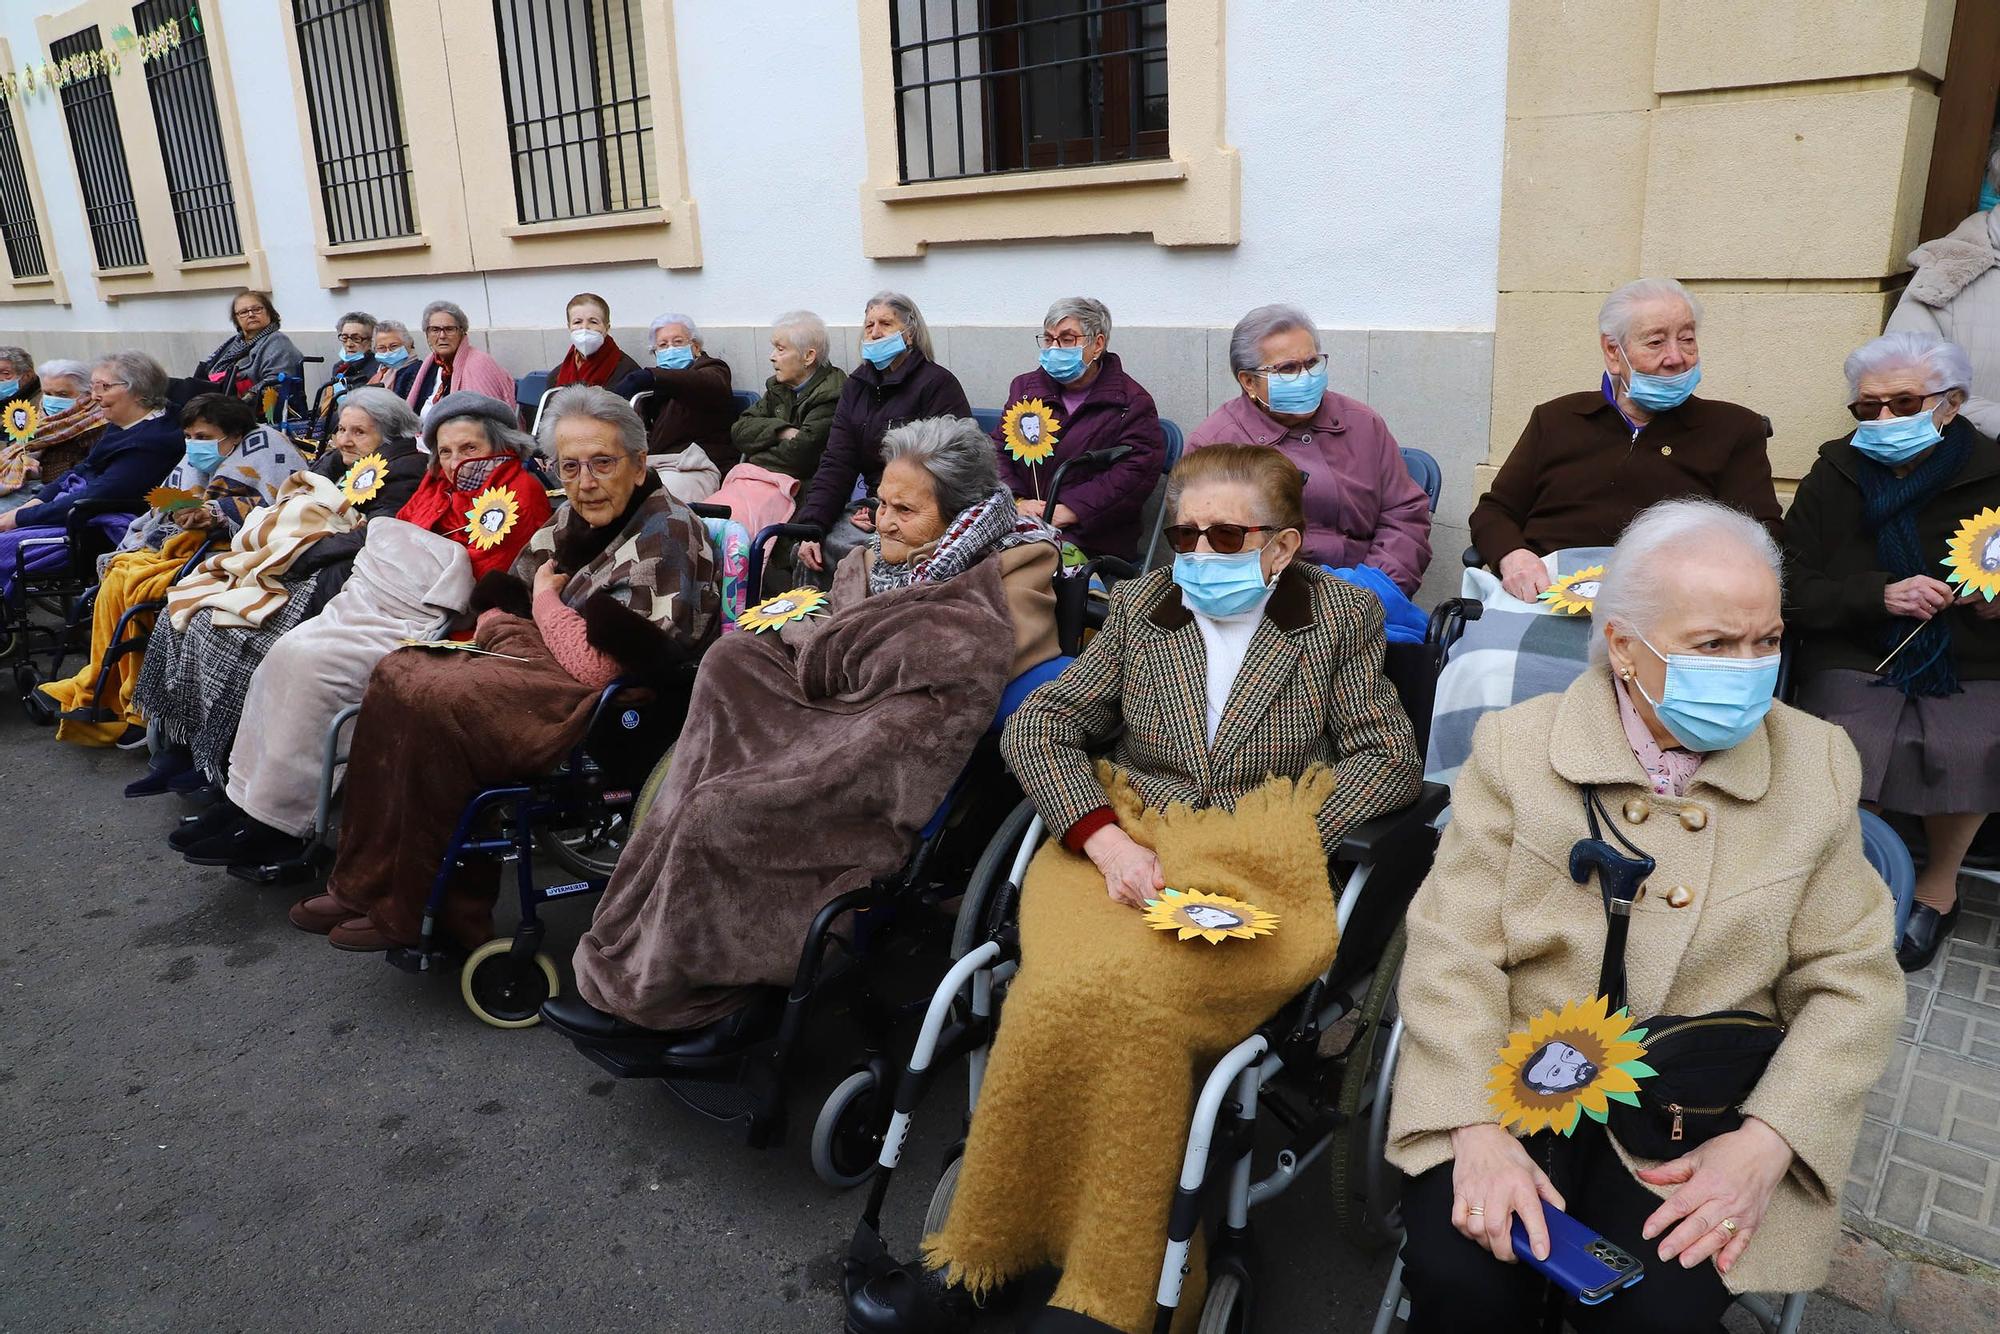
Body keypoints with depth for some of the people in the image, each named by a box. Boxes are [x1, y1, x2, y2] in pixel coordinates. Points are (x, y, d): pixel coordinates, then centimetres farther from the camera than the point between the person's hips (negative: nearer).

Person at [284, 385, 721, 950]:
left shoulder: (664, 534, -18)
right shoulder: (575, 521, 9)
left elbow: (598, 667, -24)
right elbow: (502, 597, 21)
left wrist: (546, 600, -8)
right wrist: (498, 629, -2)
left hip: (610, 712, -9)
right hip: (543, 665, 10)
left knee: (428, 703, -20)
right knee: (397, 673, 2)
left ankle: (404, 908, -1)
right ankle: (368, 884, 6)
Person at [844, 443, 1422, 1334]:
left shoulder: (1341, 615, 12)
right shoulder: (1140, 607, 16)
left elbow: (1389, 758, 7)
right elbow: (1035, 727, 9)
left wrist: (1280, 845, -9)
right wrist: (1105, 840, -9)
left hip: (1259, 872, -2)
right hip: (1123, 850, 3)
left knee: (1117, 985, -33)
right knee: (1079, 980, -32)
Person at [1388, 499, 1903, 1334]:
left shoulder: (1818, 763, 2)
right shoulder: (1517, 746, -5)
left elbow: (1852, 982, 2)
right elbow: (1454, 952, -8)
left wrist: (1765, 1143, -13)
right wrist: (1479, 1130, -20)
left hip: (1699, 1116, 2)